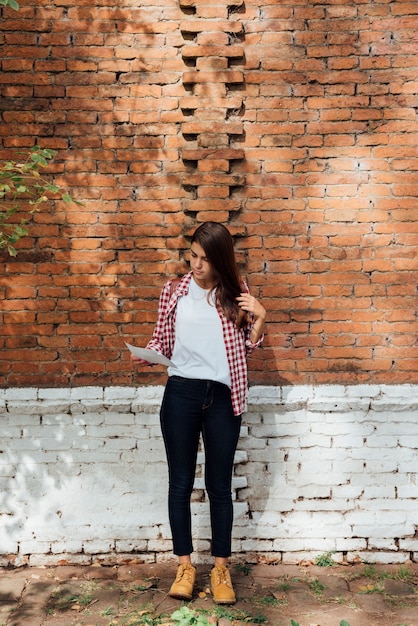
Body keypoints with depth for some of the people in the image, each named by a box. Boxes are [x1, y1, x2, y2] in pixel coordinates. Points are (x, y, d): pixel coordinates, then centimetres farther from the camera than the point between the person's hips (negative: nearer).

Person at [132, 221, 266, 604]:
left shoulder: (236, 293, 3)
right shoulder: (174, 291, 4)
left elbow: (248, 347, 7)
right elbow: (163, 341, 8)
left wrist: (260, 317, -9)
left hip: (222, 397, 0)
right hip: (181, 393, 1)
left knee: (219, 484, 8)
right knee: (180, 483, 7)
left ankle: (221, 568, 22)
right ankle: (185, 566, 22)